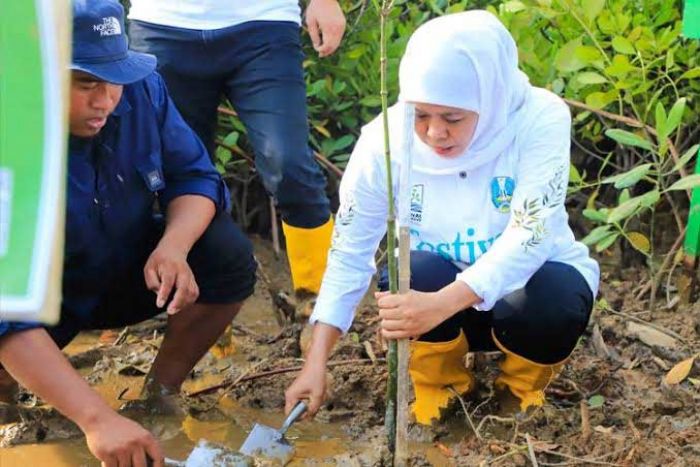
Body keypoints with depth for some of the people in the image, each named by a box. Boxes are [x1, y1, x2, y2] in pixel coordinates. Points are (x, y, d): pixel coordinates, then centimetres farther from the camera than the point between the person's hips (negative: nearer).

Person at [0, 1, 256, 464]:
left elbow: (194, 177, -9)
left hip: (127, 274, 4)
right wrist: (97, 418, -50)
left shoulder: (142, 88, -19)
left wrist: (173, 246, -34)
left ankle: (162, 392, 0)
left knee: (228, 257, -22)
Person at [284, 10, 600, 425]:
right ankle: (440, 383, 1)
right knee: (419, 271, -32)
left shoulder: (540, 119, -25)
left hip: (529, 281, -1)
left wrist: (441, 304, -49)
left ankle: (524, 384, 3)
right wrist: (316, 362, -20)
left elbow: (529, 238, -34)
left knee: (551, 301, -34)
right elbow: (350, 253, -13)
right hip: (435, 292, 1)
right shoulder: (385, 138, -19)